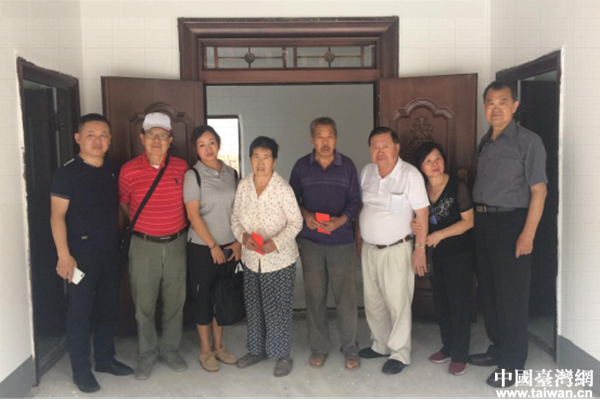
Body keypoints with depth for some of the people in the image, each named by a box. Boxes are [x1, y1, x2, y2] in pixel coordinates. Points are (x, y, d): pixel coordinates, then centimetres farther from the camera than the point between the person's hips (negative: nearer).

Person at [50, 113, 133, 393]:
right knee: (80, 312, 3)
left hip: (111, 252, 6)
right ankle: (81, 370, 16)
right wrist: (64, 255, -18)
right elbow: (57, 216, -11)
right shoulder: (68, 172, -9)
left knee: (109, 308, 14)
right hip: (82, 252, -6)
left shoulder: (112, 171, 9)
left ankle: (105, 359, 30)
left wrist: (121, 243, 11)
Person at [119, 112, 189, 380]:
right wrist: (140, 223, 10)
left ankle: (170, 350, 29)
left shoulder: (181, 168, -1)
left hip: (175, 244, 2)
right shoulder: (129, 170, -5)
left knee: (175, 300, 10)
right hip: (143, 245, -1)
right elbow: (123, 203, 11)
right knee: (144, 303, 6)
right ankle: (147, 355, 24)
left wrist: (179, 225, 8)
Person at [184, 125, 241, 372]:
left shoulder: (231, 173, 6)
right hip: (202, 247, -4)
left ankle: (218, 346, 27)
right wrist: (213, 245, -12)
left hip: (229, 247, 4)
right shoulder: (193, 176, -8)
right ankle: (205, 350, 20)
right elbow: (193, 215, -12)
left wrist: (239, 241, 0)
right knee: (203, 295, 5)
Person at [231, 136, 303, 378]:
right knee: (253, 307, 17)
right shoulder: (243, 185, -2)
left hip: (279, 259, -5)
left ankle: (283, 355, 24)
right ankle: (257, 350, 37)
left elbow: (295, 222, -11)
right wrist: (243, 236, -14)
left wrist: (276, 242, -25)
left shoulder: (282, 188, -16)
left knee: (278, 309, 5)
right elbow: (235, 217, 6)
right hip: (251, 258, 5)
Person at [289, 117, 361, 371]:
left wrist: (341, 220, -16)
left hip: (342, 241, -1)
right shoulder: (301, 166, 3)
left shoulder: (347, 166, 1)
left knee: (346, 296, 2)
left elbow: (355, 200, 2)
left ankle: (349, 347, 21)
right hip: (310, 241, 1)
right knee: (314, 295, 8)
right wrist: (306, 215, -11)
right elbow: (293, 198, 8)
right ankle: (319, 347, 24)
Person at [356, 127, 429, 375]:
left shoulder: (410, 174, -15)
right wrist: (358, 240, 14)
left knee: (398, 303, 3)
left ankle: (400, 354, 19)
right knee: (373, 301, 15)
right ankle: (381, 345, 33)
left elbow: (422, 214, -12)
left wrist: (420, 248, -13)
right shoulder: (367, 172, 3)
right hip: (369, 248, 6)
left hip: (396, 249, -6)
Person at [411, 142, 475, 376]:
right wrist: (415, 227, -10)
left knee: (459, 304, 2)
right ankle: (448, 347, 30)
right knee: (441, 303, 14)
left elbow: (468, 221, -14)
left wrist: (440, 234, -20)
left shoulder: (458, 186, -13)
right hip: (435, 254, 5)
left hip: (459, 254, -5)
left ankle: (459, 356, 14)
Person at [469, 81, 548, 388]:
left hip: (510, 223, -7)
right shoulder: (485, 142, 12)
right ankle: (497, 348, 31)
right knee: (488, 291, 14)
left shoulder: (528, 141, -8)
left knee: (511, 296, 1)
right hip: (483, 222, 7)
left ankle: (512, 364, 15)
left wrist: (527, 234, -17)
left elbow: (539, 191, -12)